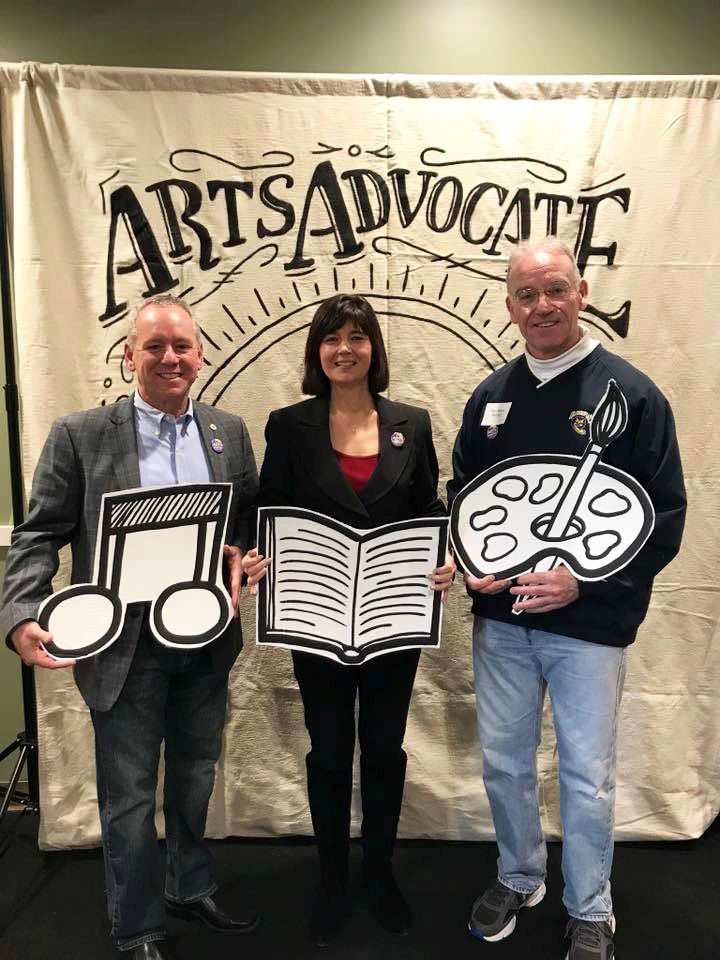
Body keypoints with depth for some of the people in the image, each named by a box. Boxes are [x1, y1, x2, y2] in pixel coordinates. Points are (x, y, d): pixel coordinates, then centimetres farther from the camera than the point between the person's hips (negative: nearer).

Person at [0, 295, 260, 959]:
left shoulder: (230, 432, 4)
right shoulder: (79, 435, -6)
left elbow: (253, 518, 10)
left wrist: (241, 558, -11)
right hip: (126, 647, -3)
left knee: (195, 780, 22)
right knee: (130, 797, 12)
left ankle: (191, 890, 46)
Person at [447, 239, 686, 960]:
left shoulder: (630, 395, -8)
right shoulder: (490, 396, 5)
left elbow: (664, 519, -8)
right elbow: (460, 495, 13)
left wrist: (583, 582, -18)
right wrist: (470, 563, -5)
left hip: (589, 624, -3)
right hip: (499, 619, 4)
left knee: (586, 777, 11)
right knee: (503, 763, 17)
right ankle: (518, 879, 43)